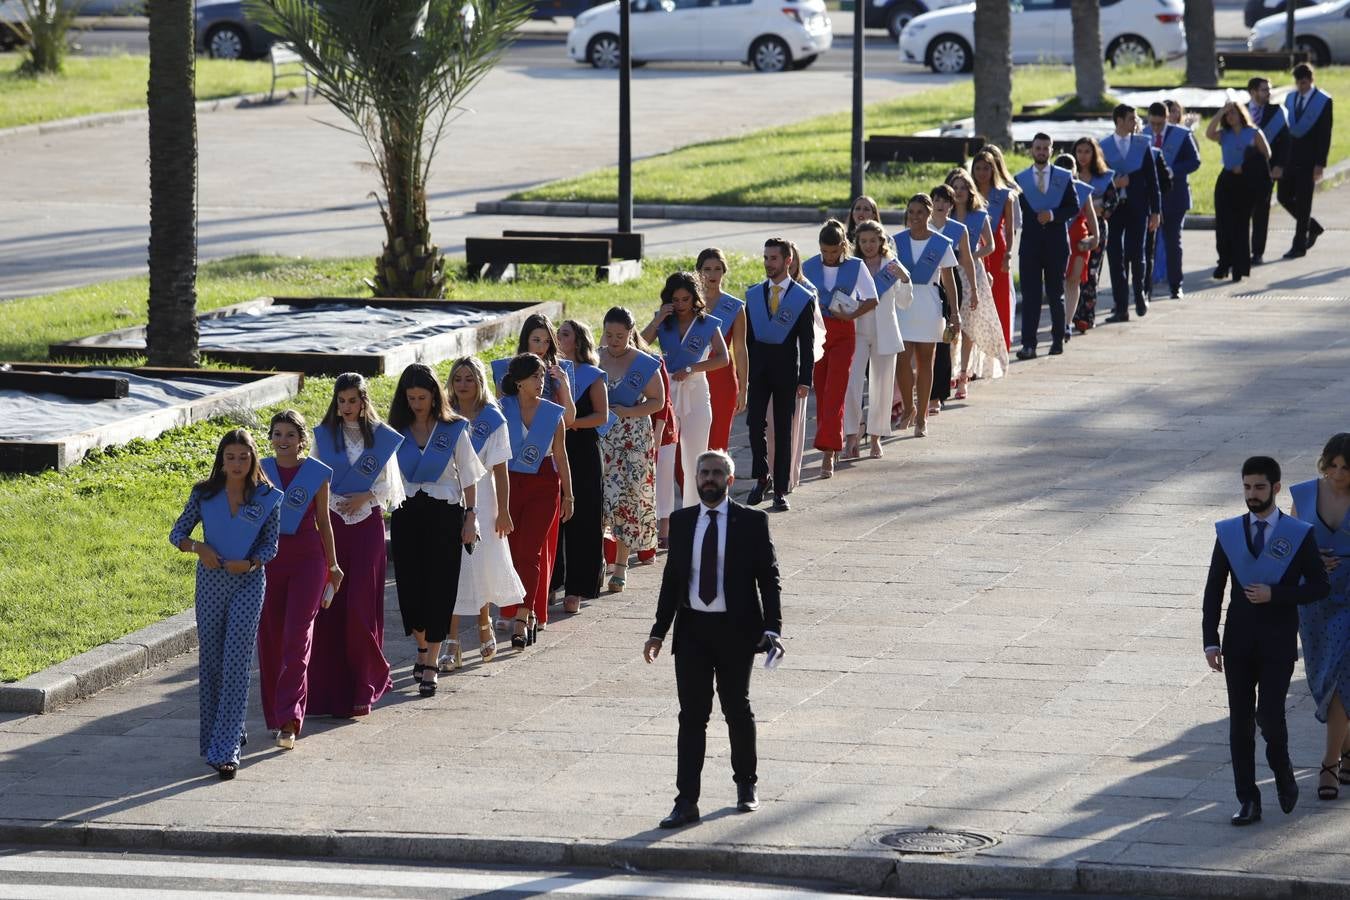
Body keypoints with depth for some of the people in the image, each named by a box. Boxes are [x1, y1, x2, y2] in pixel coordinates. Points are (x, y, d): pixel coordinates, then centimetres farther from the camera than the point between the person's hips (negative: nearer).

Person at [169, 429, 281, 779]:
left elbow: (270, 546, 2)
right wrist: (197, 547, -14)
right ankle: (225, 734, 25)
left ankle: (224, 750, -14)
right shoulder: (205, 494, 0)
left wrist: (249, 563, -18)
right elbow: (177, 533, 6)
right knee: (210, 663, 7)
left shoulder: (267, 499, -4)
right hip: (210, 583, 2)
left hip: (248, 583, -2)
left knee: (235, 664, -10)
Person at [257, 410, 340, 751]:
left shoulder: (316, 473, 0)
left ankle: (288, 721, -15)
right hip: (268, 556, 2)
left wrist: (333, 564, 14)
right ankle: (275, 716, 18)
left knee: (297, 636, -10)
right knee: (270, 638, 5)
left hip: (307, 558, -2)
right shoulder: (261, 471, 3)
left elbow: (323, 521, 9)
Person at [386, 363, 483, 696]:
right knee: (410, 585, 2)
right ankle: (423, 650, 25)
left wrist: (471, 516, 0)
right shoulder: (397, 432, 6)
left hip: (444, 515, -2)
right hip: (407, 514, 2)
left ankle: (431, 666, -4)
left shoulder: (453, 430, 1)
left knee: (437, 587, -6)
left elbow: (468, 477, 4)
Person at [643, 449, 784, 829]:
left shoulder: (751, 522, -4)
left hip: (736, 628, -2)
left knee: (737, 709, 11)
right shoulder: (681, 522, 5)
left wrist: (772, 629, -13)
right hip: (692, 628, 2)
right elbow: (671, 578, 10)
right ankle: (687, 801, -1)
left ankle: (746, 784, 31)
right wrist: (659, 631, 6)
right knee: (692, 715, 0)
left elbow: (769, 577, -4)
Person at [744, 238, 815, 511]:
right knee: (755, 424, -8)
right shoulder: (753, 294, 9)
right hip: (758, 368, 2)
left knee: (783, 430, 2)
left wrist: (805, 380, -7)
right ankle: (762, 478, 11)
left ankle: (780, 489, 6)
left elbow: (807, 343, -1)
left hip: (786, 369, -2)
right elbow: (747, 337, 10)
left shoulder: (802, 298, -1)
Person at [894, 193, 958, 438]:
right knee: (902, 360, -10)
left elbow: (948, 280, 5)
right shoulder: (897, 242, 3)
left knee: (924, 362, 5)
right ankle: (908, 407, 13)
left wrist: (955, 312, 2)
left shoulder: (941, 244, 1)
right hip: (902, 305, 0)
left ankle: (921, 418, 13)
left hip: (929, 307, 0)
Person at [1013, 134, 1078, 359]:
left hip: (1056, 242, 0)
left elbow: (1074, 207, 1)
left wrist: (1054, 215, -14)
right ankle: (1029, 344, -10)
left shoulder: (1064, 177, 6)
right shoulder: (1020, 179, 7)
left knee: (1056, 294, 8)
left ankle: (1058, 340, 19)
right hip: (1030, 243, 0)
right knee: (1030, 296, -6)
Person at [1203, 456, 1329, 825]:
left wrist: (1274, 595, -16)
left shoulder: (1299, 535, -2)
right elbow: (1214, 590, 5)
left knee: (1269, 715, -13)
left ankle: (1283, 772, 18)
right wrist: (1211, 640, -3)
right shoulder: (1228, 532, 5)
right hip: (1239, 642, 3)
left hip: (1279, 642, -3)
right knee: (1240, 722, 2)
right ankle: (1248, 802, 7)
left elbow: (1318, 587, -3)